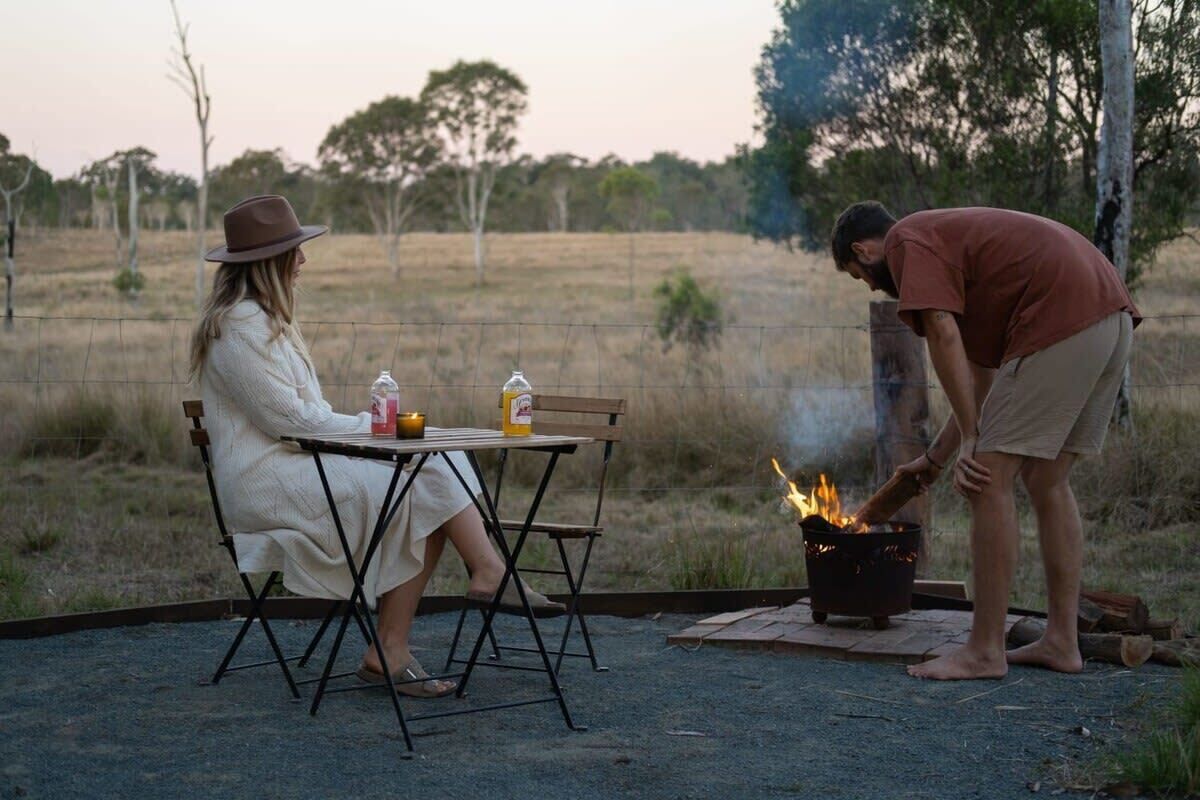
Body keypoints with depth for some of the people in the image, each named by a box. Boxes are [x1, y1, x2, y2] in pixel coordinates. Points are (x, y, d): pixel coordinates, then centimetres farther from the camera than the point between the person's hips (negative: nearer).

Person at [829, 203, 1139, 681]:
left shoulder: (907, 241, 3)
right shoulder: (952, 237, 31)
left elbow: (943, 338, -11)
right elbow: (982, 376, 33)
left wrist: (971, 439, -7)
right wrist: (936, 456, 36)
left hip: (1061, 318, -10)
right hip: (1114, 317, 10)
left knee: (990, 480, -5)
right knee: (1047, 482, 17)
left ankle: (986, 650, -2)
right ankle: (1061, 642, 19)